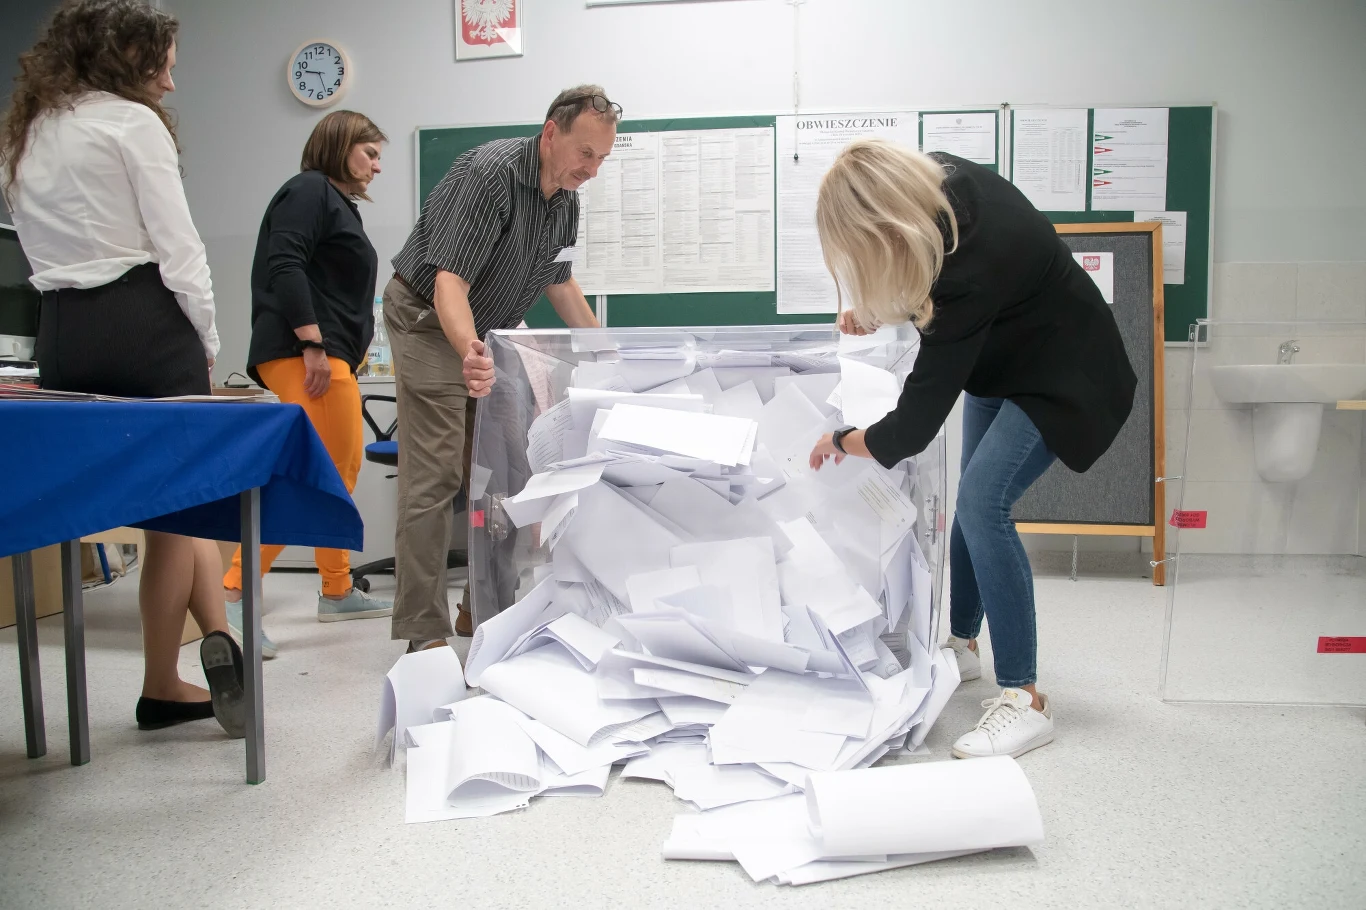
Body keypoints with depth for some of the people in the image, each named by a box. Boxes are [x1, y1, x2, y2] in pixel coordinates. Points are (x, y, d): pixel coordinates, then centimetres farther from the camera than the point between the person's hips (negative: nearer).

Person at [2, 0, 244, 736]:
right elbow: (177, 249, -10)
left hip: (61, 333, 7)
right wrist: (207, 341, 1)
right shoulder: (132, 123, -4)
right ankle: (160, 689, 7)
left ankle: (216, 635, 4)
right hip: (142, 324, -7)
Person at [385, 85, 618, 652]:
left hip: (494, 329, 8)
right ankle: (423, 630, -7)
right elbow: (450, 284, -35)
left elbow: (559, 282, 16)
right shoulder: (490, 175, -26)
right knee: (434, 474, -12)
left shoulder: (566, 199, 0)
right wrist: (470, 351, -54)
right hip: (432, 322, -8)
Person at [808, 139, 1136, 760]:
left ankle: (1024, 698, -14)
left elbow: (916, 423, -33)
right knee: (974, 501, 15)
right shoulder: (940, 182, -17)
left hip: (1062, 377, -9)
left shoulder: (972, 267, -40)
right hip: (1002, 357, 9)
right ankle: (962, 642, 34)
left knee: (984, 501, -22)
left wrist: (841, 443, -16)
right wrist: (874, 308, -6)